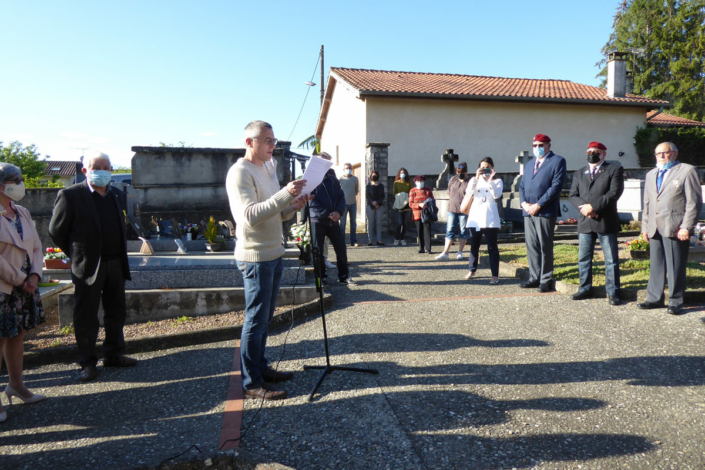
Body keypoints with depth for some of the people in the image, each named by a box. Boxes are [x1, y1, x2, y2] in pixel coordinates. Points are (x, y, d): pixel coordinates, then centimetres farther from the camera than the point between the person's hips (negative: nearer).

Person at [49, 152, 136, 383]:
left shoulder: (118, 195, 8)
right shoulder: (70, 195, -9)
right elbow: (56, 230, -2)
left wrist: (121, 256, 13)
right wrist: (76, 254, 3)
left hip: (116, 264, 6)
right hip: (87, 267, -5)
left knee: (116, 313, 14)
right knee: (86, 317, 4)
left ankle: (113, 355, 28)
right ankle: (88, 363, 16)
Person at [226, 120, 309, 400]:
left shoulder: (268, 168, 16)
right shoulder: (240, 172, -13)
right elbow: (251, 215, -25)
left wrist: (293, 206, -2)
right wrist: (285, 194, -30)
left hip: (274, 254, 9)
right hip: (256, 257, -9)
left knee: (265, 317, 17)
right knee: (256, 320, -2)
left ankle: (261, 368, 30)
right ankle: (252, 383, 8)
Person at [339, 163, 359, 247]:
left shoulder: (355, 179, 6)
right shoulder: (341, 179, -3)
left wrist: (353, 195, 5)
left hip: (353, 203, 3)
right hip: (344, 203, -3)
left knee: (353, 223, 7)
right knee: (342, 223, -1)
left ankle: (353, 241, 13)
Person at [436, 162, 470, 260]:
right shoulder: (452, 180, 10)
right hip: (452, 209, 4)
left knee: (463, 231, 4)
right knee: (450, 230, 1)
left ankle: (460, 252, 14)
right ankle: (445, 253, -2)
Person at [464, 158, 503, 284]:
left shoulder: (497, 181, 7)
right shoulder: (475, 180, 13)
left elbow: (496, 195, -11)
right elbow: (469, 192, -7)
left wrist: (490, 181, -17)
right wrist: (476, 178, -15)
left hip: (490, 218, -3)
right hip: (475, 217, 3)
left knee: (492, 247, -4)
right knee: (474, 245, 11)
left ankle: (495, 275, -4)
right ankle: (471, 270, 24)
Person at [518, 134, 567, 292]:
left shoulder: (558, 161, 1)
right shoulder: (529, 164, 22)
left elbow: (556, 186, -10)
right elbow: (522, 186, 19)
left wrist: (538, 205, -15)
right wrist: (523, 202, -1)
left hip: (545, 212, -6)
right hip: (528, 212, 6)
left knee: (545, 247, -1)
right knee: (531, 246, 9)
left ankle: (546, 280, 7)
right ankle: (534, 278, 17)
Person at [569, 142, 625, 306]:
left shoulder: (614, 169, 4)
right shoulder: (578, 173, 17)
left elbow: (614, 192, -9)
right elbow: (573, 195, 9)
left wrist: (593, 206, -16)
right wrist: (583, 207, -11)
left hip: (606, 222, -4)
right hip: (585, 222, 4)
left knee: (611, 259, 1)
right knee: (584, 258, 9)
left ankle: (613, 292, 8)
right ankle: (585, 289, 20)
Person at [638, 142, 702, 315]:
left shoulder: (687, 171, 0)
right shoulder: (650, 175, 20)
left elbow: (694, 202, -6)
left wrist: (686, 227, -12)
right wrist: (645, 226, 15)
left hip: (676, 229, -6)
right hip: (655, 229, 6)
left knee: (676, 267, 0)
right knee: (656, 265, 10)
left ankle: (675, 302, 10)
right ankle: (655, 298, 18)